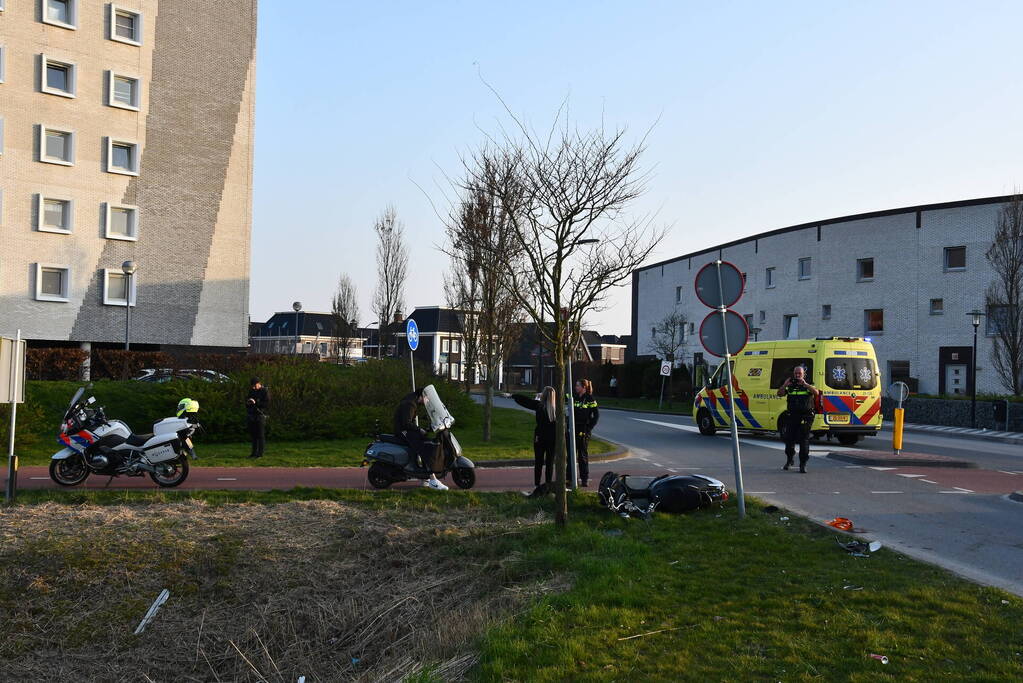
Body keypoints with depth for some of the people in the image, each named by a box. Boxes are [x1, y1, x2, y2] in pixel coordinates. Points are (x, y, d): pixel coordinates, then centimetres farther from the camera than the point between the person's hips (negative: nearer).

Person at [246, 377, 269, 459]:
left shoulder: (265, 391, -5)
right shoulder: (251, 391, 14)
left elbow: (267, 404, -12)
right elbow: (247, 400, 23)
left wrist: (255, 402, -21)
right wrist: (247, 402, -1)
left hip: (260, 416, -6)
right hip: (251, 415, 6)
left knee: (260, 435, -5)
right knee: (253, 435, 7)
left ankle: (260, 453, -1)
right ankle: (254, 452, 14)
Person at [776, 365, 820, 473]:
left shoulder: (808, 386, 5)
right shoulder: (790, 386, 11)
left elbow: (816, 393, -14)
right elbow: (780, 393, 0)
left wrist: (805, 384, -21)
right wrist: (785, 384, -13)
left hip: (805, 417, -3)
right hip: (791, 416, 3)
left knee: (804, 441, -5)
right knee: (789, 439, 7)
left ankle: (803, 464, 1)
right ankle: (789, 460, 28)